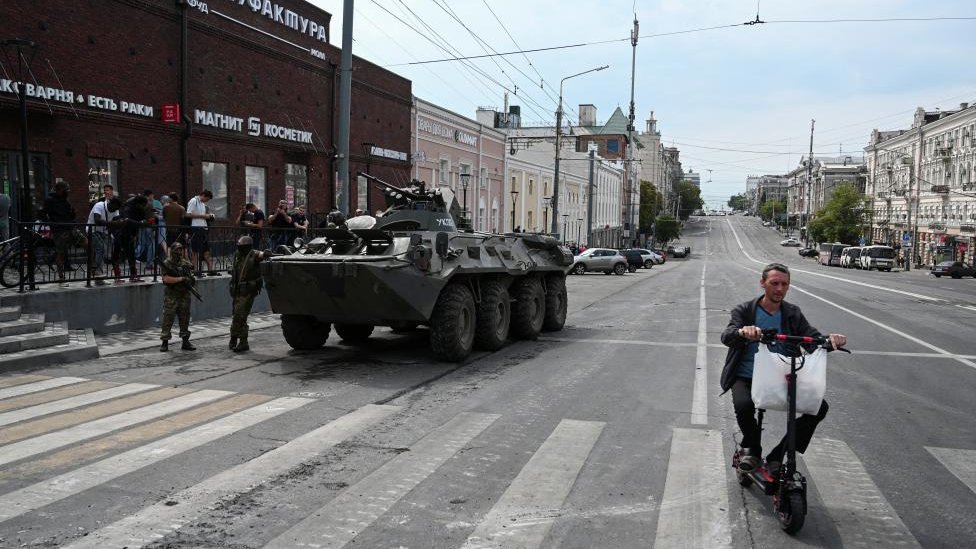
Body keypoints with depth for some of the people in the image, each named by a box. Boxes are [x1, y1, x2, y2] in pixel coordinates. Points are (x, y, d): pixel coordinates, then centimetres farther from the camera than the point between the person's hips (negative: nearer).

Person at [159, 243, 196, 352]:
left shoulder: (186, 263, 9)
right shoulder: (167, 263, -6)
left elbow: (190, 278, 16)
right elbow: (166, 279, -17)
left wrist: (190, 279, -5)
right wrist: (181, 279, -19)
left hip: (184, 295, 5)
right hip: (171, 296, -5)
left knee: (185, 319, 9)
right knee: (167, 319, -2)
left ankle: (185, 342, 16)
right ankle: (165, 343, 5)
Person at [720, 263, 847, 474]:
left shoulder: (793, 314, 8)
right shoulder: (744, 310, -2)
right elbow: (726, 336, -19)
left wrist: (830, 340, -27)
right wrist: (742, 332, -44)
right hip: (746, 377, -3)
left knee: (820, 407, -17)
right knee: (743, 405, -35)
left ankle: (777, 456, -1)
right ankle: (751, 447, 1)